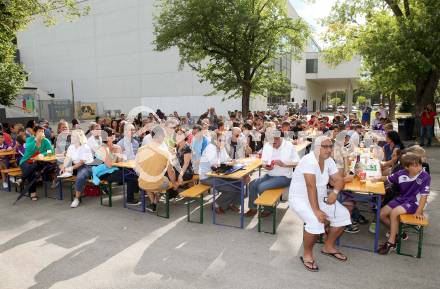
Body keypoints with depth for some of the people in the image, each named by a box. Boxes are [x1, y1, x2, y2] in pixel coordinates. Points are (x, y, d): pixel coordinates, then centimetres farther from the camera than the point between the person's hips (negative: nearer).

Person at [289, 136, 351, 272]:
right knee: (316, 222, -30)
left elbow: (339, 180, 3)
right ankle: (307, 254, -5)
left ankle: (328, 247, 19)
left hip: (321, 197, 8)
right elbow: (311, 186, -31)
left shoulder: (329, 161, 0)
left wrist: (335, 192, -19)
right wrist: (316, 210, -34)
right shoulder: (309, 160, -25)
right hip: (301, 198, -8)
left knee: (343, 215, -1)